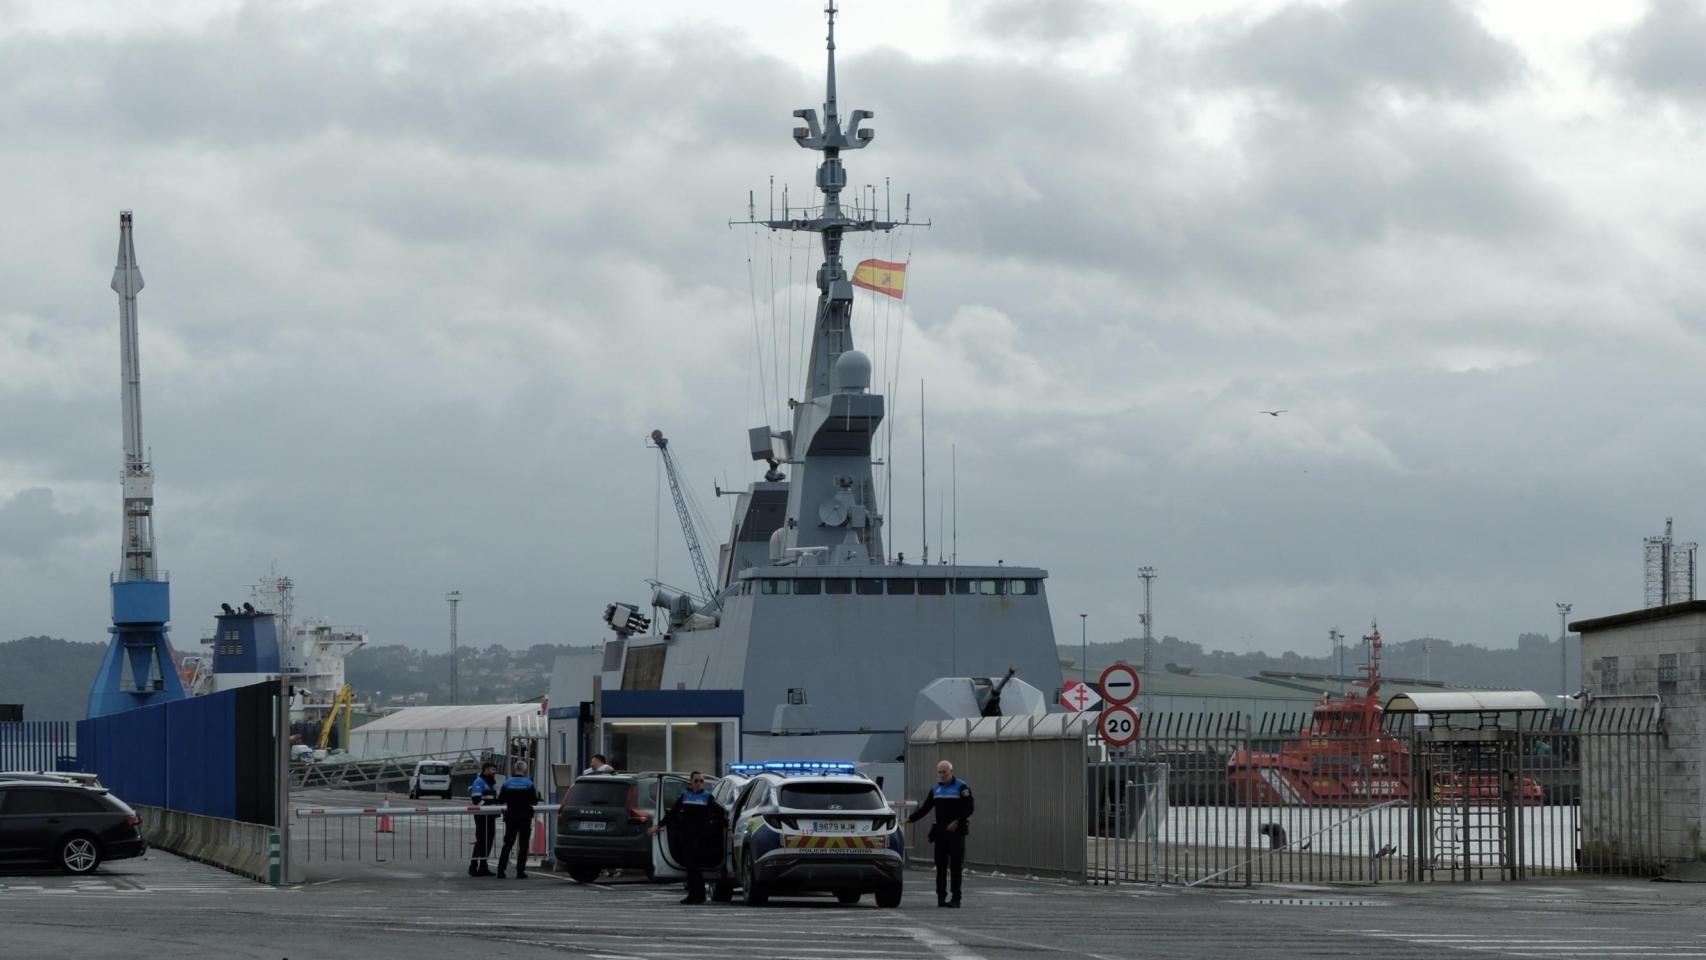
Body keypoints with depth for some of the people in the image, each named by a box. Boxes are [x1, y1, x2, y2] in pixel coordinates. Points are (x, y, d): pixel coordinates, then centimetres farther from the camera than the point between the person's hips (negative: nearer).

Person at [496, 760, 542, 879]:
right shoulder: (529, 784, -6)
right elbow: (534, 801, -5)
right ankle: (520, 872, -1)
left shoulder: (507, 783, -1)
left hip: (511, 817, 2)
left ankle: (500, 870, 2)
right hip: (525, 818, -2)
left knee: (507, 844, 9)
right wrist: (536, 793, 14)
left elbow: (500, 800, 1)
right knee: (523, 845, 3)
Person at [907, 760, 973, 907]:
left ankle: (956, 897, -3)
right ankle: (941, 896, 6)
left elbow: (968, 808, -8)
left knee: (955, 866, -5)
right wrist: (910, 819, 3)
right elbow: (925, 808, 15)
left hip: (956, 831, -5)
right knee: (940, 865, 2)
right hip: (940, 832, 5)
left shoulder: (961, 787, -3)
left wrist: (957, 822, -18)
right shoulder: (936, 789, 15)